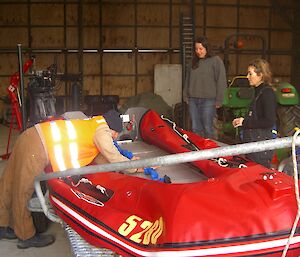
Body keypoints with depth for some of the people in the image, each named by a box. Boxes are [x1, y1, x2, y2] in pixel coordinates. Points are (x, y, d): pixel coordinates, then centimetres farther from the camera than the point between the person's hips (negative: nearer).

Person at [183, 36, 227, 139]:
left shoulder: (216, 61, -3)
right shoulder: (194, 61, 15)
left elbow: (221, 81, -5)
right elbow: (188, 79, 22)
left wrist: (218, 100, -9)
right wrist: (186, 95, 15)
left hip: (208, 100, -5)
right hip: (193, 99, 5)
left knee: (207, 128, -5)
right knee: (195, 128, 8)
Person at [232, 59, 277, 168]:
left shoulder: (267, 93, -15)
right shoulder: (259, 91, 15)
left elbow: (269, 121, -21)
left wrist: (245, 122, -15)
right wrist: (242, 120, 6)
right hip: (253, 142, 10)